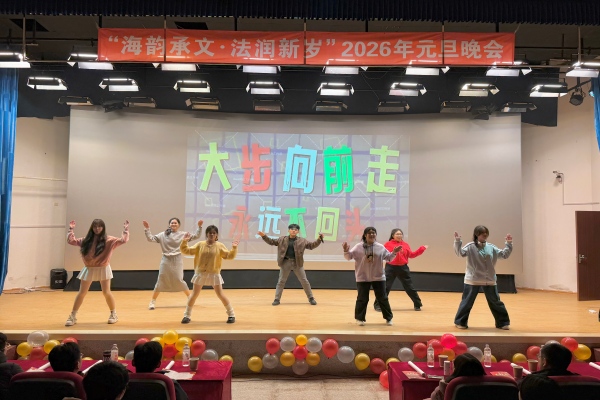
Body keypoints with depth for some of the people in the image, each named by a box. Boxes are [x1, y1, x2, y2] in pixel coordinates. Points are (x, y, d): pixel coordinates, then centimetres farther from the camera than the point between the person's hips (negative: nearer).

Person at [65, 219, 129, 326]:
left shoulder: (108, 240, -6)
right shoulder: (86, 240, 3)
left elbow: (123, 240, -14)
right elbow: (71, 241, 8)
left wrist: (125, 229, -20)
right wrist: (71, 230, 3)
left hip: (103, 269, -3)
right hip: (89, 269, 3)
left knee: (106, 292, 1)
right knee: (82, 293, 6)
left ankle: (114, 314, 18)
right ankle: (72, 316, 16)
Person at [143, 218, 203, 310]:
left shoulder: (183, 234, 3)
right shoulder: (163, 235, 2)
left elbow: (196, 236, -1)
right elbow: (151, 238, -1)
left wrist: (199, 227, -13)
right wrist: (147, 229, -11)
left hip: (177, 260, -1)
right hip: (166, 260, 1)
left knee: (179, 280, -3)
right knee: (161, 280, 1)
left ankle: (190, 297, 18)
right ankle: (153, 301, 13)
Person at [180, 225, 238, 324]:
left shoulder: (220, 246, -3)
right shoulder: (200, 244, 0)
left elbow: (229, 256, -7)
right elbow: (187, 251, -1)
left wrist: (234, 248, -22)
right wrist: (184, 242, -15)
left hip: (214, 274, -1)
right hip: (200, 273, 1)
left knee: (220, 295, 1)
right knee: (195, 294, 6)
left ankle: (231, 314, 13)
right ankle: (187, 315, 20)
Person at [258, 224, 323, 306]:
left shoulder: (302, 241, 3)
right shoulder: (282, 239, 5)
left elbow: (312, 245, 2)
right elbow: (272, 242, 9)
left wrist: (319, 240, -12)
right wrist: (264, 236, -4)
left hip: (297, 263, 0)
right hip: (285, 262, 0)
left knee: (304, 281, 4)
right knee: (281, 281, 4)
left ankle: (311, 298, 17)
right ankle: (277, 299, 14)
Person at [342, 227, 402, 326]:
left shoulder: (380, 247, 2)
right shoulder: (359, 247, -6)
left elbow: (388, 258, 11)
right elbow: (349, 257, -7)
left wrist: (394, 253, -7)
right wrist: (346, 251, -28)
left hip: (378, 277, 2)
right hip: (363, 278, -2)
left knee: (382, 298, 9)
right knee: (362, 299, 2)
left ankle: (388, 318, 23)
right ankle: (360, 318, 16)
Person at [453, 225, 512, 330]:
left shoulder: (491, 247, 6)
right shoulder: (470, 246, -9)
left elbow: (504, 254, 10)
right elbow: (461, 253, -22)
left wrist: (509, 244, 0)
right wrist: (457, 242, -35)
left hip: (489, 280, 4)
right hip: (473, 280, -4)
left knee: (495, 302, 12)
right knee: (467, 302, 3)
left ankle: (503, 322, 28)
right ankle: (460, 322, 17)